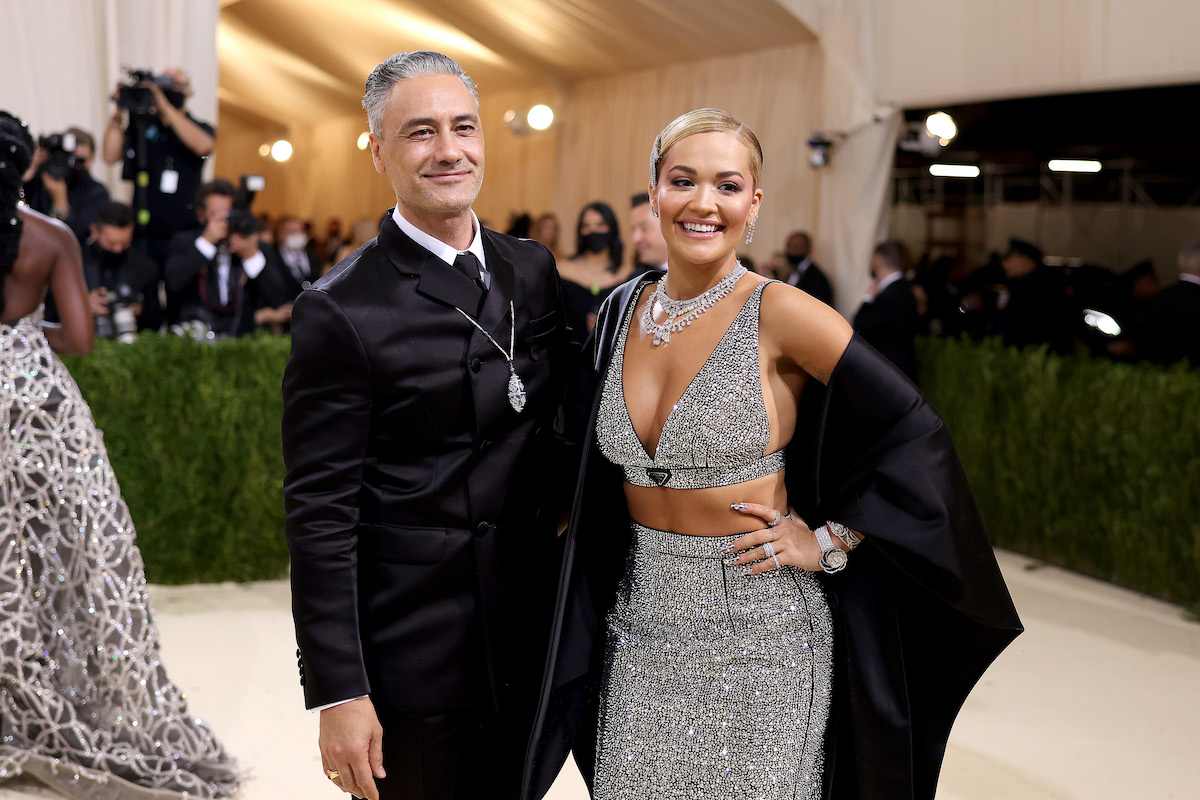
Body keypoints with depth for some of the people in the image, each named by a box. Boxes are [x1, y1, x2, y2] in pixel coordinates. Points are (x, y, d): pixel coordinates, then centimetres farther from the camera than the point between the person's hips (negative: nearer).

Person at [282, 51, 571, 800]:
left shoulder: (533, 269, 5)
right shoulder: (341, 310, -14)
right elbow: (320, 514, -15)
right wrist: (339, 693, -16)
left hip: (525, 642, 6)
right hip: (409, 655, -5)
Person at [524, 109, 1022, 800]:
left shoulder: (780, 315, -13)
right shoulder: (623, 309, 4)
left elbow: (914, 434, -13)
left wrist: (828, 543, -10)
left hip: (757, 622, -4)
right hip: (640, 620, 5)